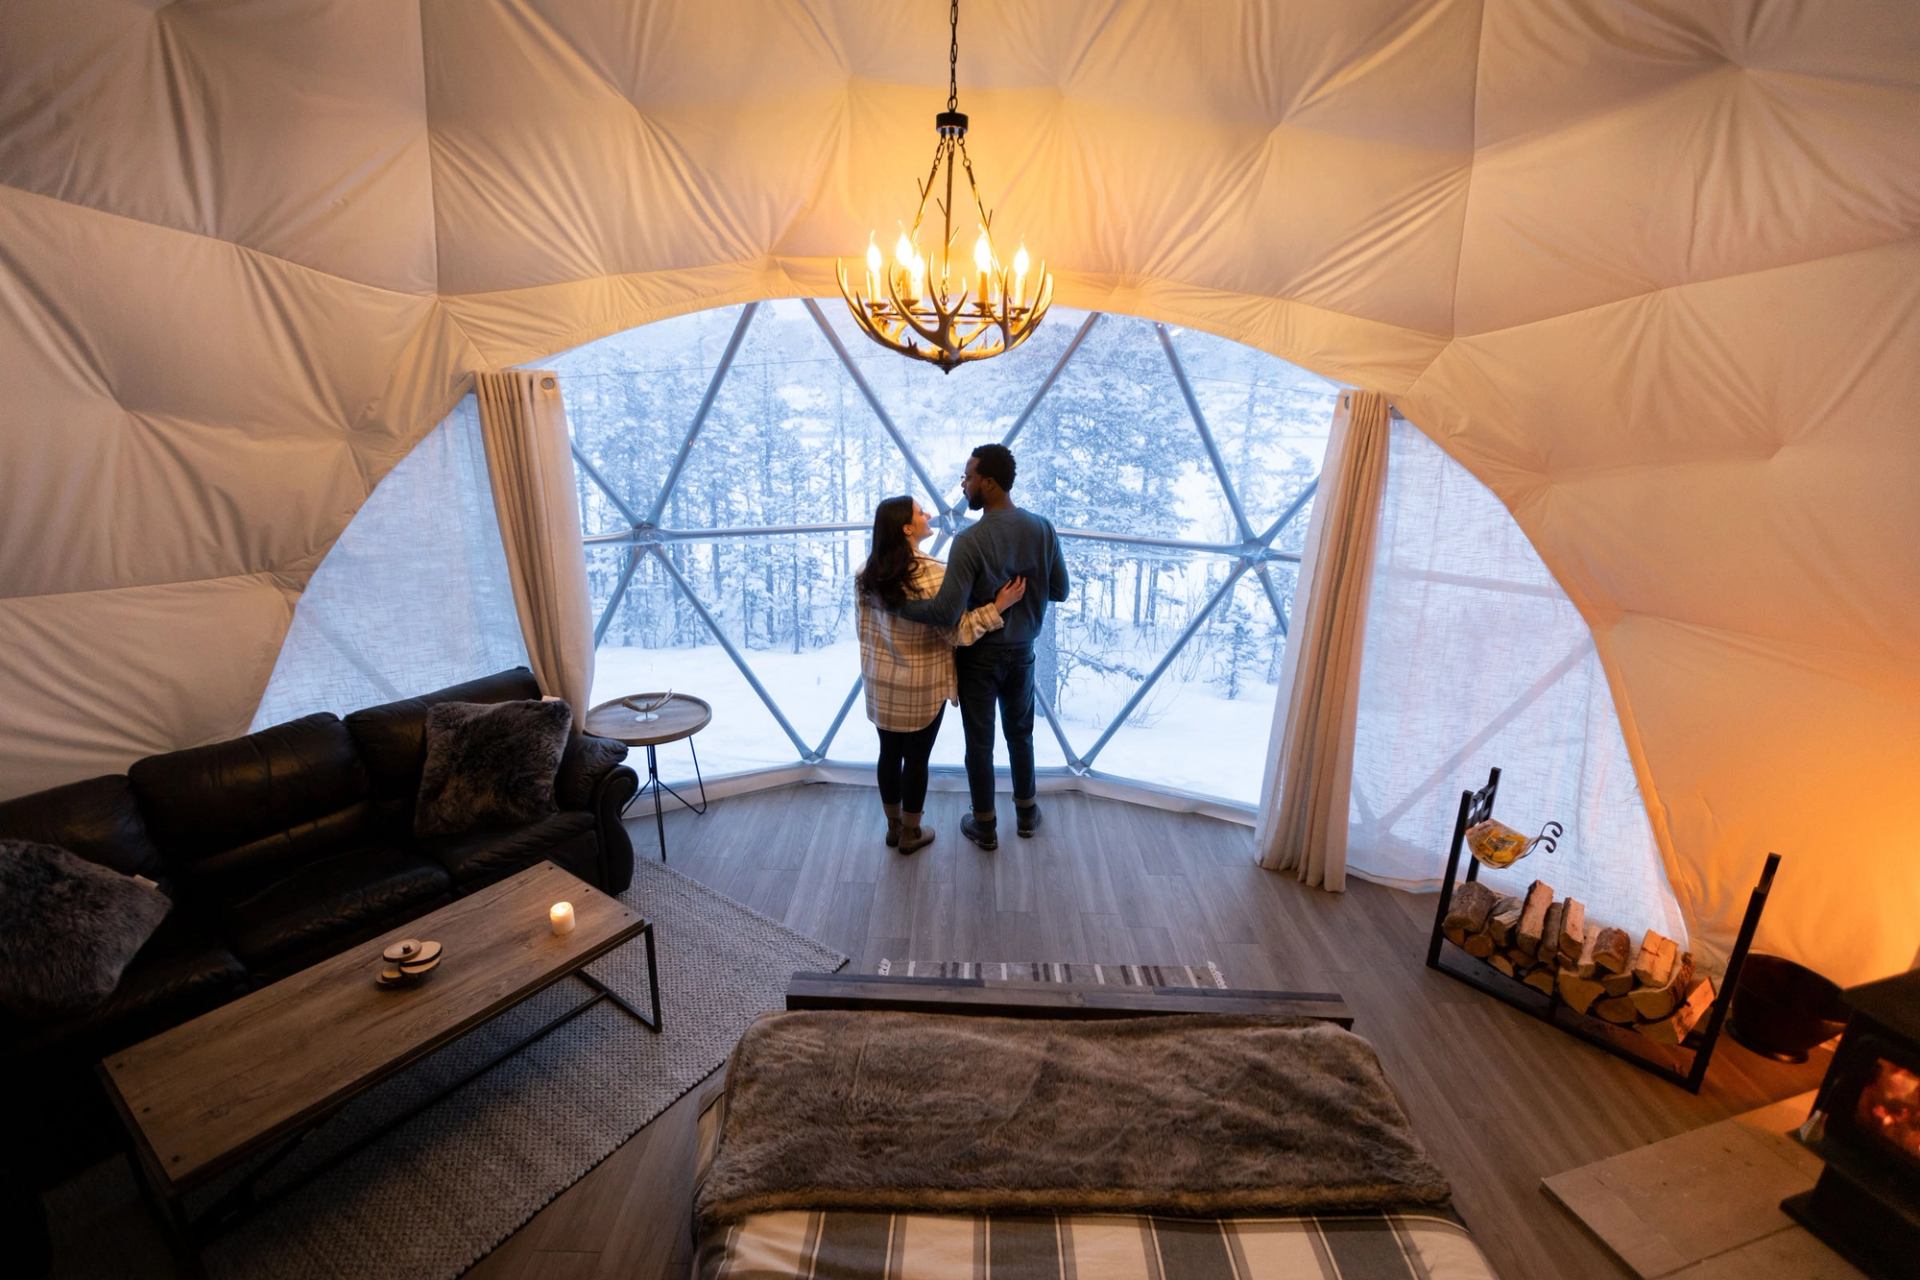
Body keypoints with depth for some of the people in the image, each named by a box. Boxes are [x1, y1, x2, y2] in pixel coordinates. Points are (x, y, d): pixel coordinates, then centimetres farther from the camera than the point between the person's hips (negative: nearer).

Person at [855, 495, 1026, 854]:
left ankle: (893, 828, 35)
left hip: (881, 683, 6)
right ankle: (911, 834, 28)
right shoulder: (933, 576, -22)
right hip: (921, 686, -5)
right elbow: (957, 633, -20)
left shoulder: (867, 573, -2)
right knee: (916, 758, 11)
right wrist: (999, 606, -18)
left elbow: (864, 631, 6)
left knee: (889, 753, 18)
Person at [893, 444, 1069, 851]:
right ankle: (1027, 813, 38)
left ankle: (985, 827, 27)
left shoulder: (970, 540, -23)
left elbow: (947, 611, -27)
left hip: (979, 656, -4)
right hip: (1021, 652, 5)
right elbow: (1060, 591, 2)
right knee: (1020, 734, 23)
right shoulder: (1042, 528, -7)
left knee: (979, 742, 12)